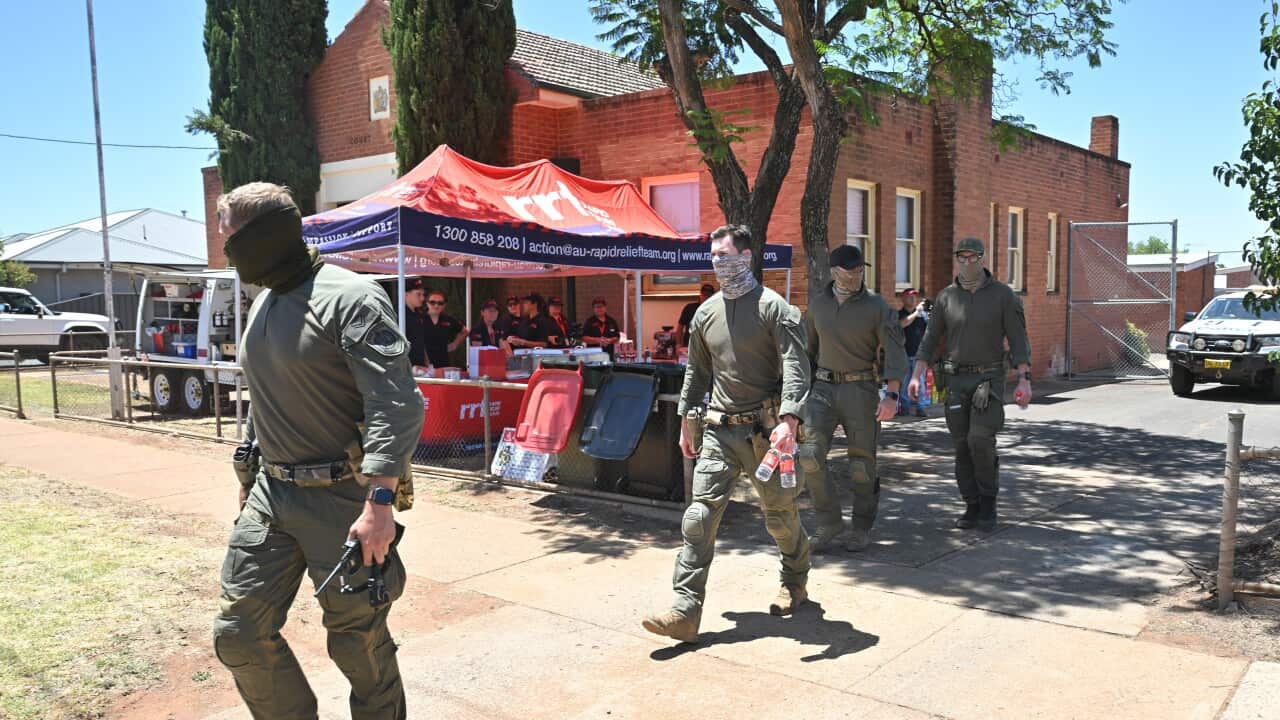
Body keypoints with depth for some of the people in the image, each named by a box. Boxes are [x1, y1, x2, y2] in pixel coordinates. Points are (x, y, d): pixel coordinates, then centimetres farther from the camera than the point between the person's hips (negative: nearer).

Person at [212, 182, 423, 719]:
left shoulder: (350, 299, -14)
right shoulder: (262, 305, 14)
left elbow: (397, 404, -22)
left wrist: (380, 500, -29)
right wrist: (249, 480, 26)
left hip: (341, 498, -8)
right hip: (270, 494, 8)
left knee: (360, 643, 4)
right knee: (239, 634, 9)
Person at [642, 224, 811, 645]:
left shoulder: (774, 307, -7)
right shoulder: (706, 313, 10)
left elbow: (795, 366, -15)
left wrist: (788, 420, -27)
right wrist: (686, 420, 19)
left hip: (764, 430, -4)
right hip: (719, 431, 4)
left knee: (780, 515, 11)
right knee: (700, 515, -6)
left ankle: (795, 584, 39)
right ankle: (685, 613, -6)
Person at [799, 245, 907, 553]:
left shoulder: (876, 306, -4)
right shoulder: (818, 303, 7)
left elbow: (894, 352, -9)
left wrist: (891, 395, -20)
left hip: (861, 389, -2)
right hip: (824, 388, 3)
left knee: (862, 463, 3)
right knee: (810, 455, -12)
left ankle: (861, 529, 21)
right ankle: (829, 522, 3)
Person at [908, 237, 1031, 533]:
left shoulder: (1002, 294, -3)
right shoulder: (946, 296, 4)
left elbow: (1018, 339, -4)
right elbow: (930, 339, 5)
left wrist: (1024, 380, -12)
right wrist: (916, 376, -5)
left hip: (989, 378, -3)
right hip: (955, 379, 3)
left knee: (980, 439, -15)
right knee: (962, 445, 4)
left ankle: (988, 501, 6)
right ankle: (973, 507, 15)